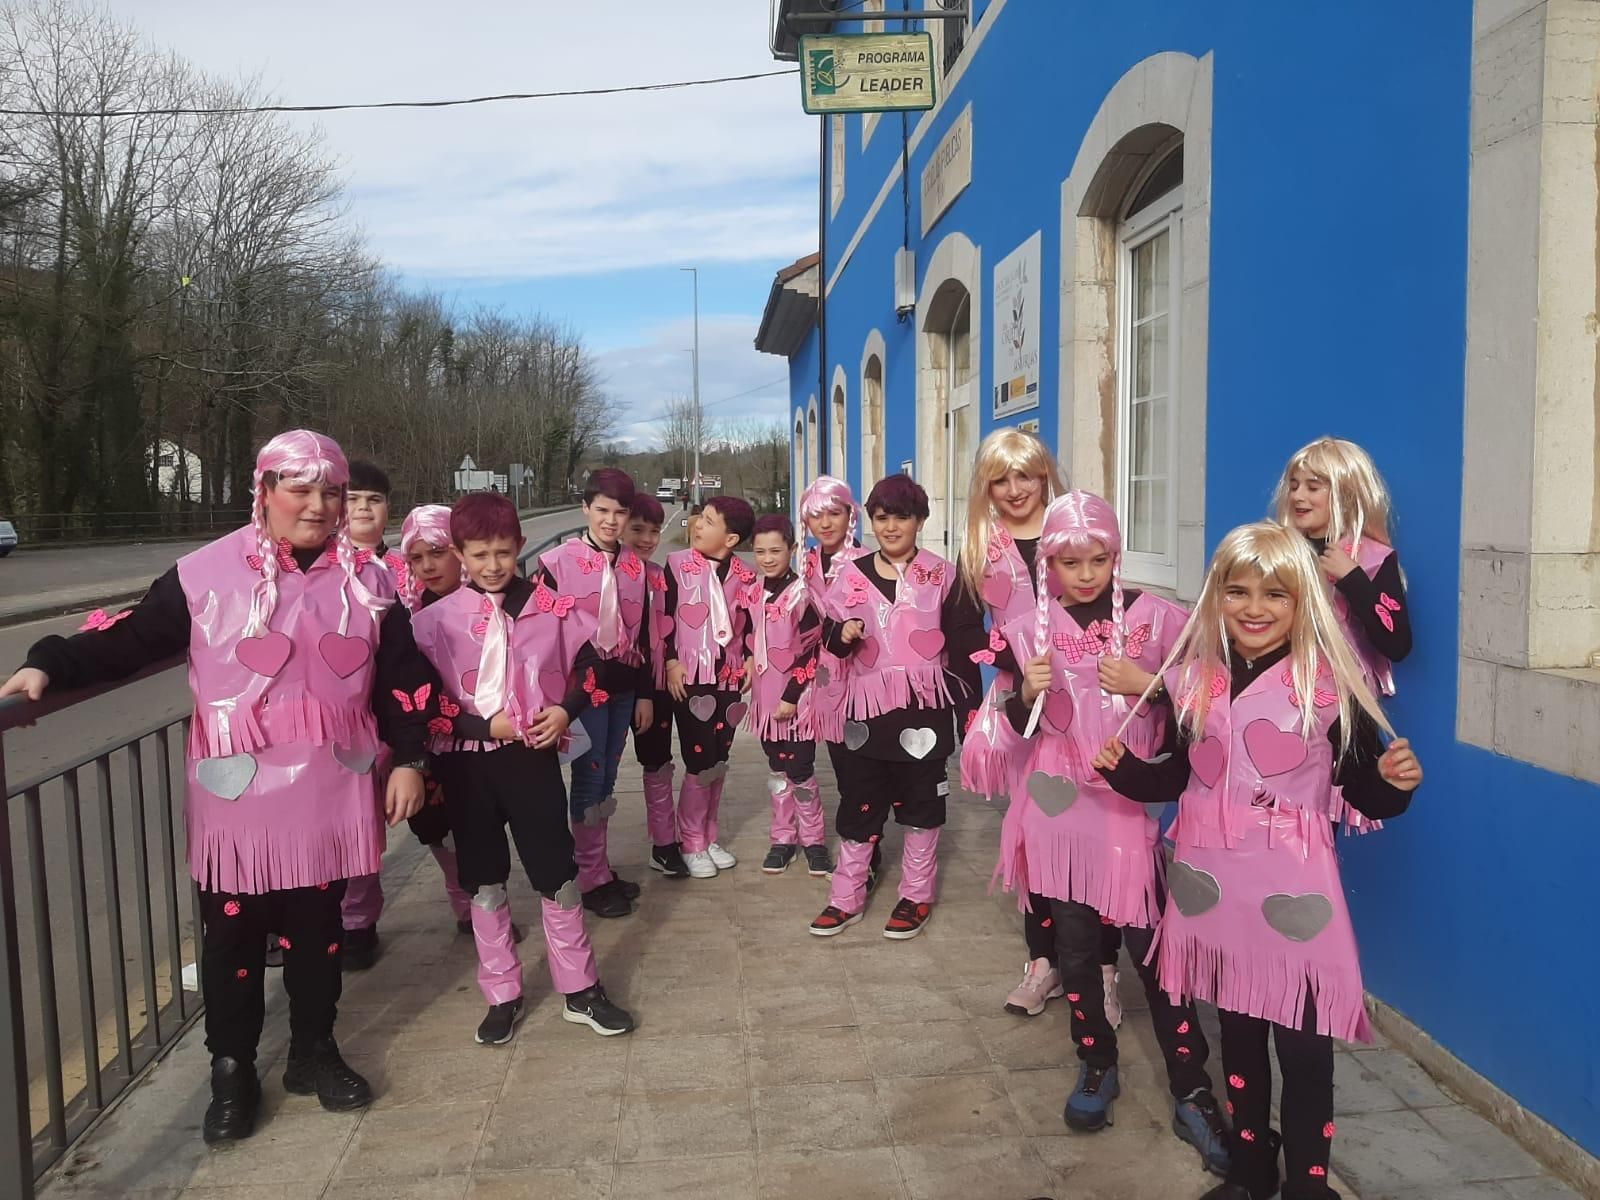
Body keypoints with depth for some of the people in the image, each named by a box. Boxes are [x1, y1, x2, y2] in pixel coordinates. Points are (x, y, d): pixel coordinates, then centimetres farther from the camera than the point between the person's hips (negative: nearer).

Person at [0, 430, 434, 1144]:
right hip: (237, 796, -2)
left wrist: (408, 759, 5)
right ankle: (232, 1071, 27)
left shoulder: (367, 581, 4)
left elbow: (401, 678, 8)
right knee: (233, 933, 9)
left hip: (328, 796, 2)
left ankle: (314, 1052, 33)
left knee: (317, 928, 14)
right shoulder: (208, 572, -6)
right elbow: (134, 637, -1)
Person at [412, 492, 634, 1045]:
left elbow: (589, 667, 7)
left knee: (557, 875, 5)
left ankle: (581, 991, 21)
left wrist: (565, 710, -10)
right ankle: (502, 996, 26)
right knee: (483, 882, 11)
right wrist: (485, 725, -14)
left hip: (533, 755, 0)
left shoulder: (551, 607, -2)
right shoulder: (438, 619, -4)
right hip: (467, 763, 1)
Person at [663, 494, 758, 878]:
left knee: (718, 761, 11)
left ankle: (709, 838, 26)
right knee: (699, 761, -4)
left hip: (728, 678, 3)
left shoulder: (744, 576, 3)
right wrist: (670, 662, -10)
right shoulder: (678, 564, -4)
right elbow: (663, 616, -4)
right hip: (690, 676, -3)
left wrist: (749, 660, 3)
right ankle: (691, 844, 12)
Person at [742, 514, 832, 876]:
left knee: (800, 771, -3)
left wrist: (791, 696, -14)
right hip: (767, 697, 6)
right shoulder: (754, 593, 6)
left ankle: (813, 839, 12)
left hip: (797, 698, -6)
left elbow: (810, 651, -13)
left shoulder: (802, 593, -13)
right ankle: (783, 838, 23)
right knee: (777, 770, 12)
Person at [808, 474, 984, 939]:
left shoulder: (942, 575, -1)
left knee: (920, 804, 9)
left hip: (924, 708, -2)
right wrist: (842, 634, -11)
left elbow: (965, 644, -1)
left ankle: (916, 896, 24)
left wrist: (968, 708, -4)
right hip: (867, 707, 2)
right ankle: (846, 897, 20)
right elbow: (831, 639, 13)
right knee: (858, 804, 8)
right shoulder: (851, 574, 6)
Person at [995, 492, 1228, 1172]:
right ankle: (1097, 1065, 31)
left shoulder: (1155, 617, -4)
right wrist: (1027, 691, -14)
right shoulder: (1030, 628, 1)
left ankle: (1191, 1094, 13)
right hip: (1059, 809, 2)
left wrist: (1148, 685, -16)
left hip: (1130, 806, -2)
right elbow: (1016, 729, 6)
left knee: (1154, 947, -1)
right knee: (1073, 945, 11)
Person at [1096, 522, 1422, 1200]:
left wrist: (1394, 781, -26)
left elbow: (1365, 794, -6)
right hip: (1213, 884, 4)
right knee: (1236, 1029, 19)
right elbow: (1173, 777, 10)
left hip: (1293, 889, -3)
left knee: (1302, 1043, 5)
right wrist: (1121, 769, -7)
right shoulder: (1194, 680, 1)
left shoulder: (1331, 684, -9)